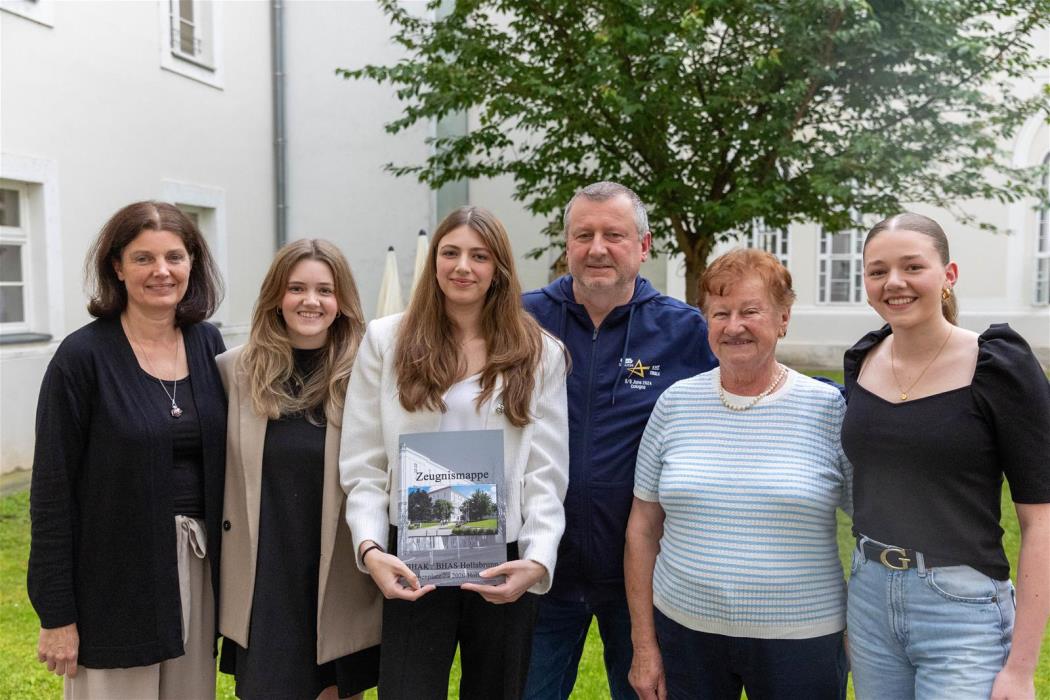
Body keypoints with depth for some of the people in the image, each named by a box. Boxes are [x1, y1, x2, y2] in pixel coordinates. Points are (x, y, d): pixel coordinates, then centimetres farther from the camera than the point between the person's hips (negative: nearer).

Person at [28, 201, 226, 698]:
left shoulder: (207, 345, 2)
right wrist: (56, 613, -9)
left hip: (198, 564, 5)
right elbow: (52, 491, -10)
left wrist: (225, 564, 7)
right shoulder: (83, 356, -11)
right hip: (115, 578, -4)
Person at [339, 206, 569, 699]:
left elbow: (546, 474, -2)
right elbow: (363, 465, -1)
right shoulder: (385, 341, 1)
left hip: (504, 564, 2)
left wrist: (537, 560, -15)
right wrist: (370, 547, -14)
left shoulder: (540, 354, 2)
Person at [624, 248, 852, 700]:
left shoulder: (829, 408, -6)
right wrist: (644, 646, 3)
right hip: (684, 630, 2)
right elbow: (643, 529, 4)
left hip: (800, 639, -1)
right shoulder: (675, 403, 0)